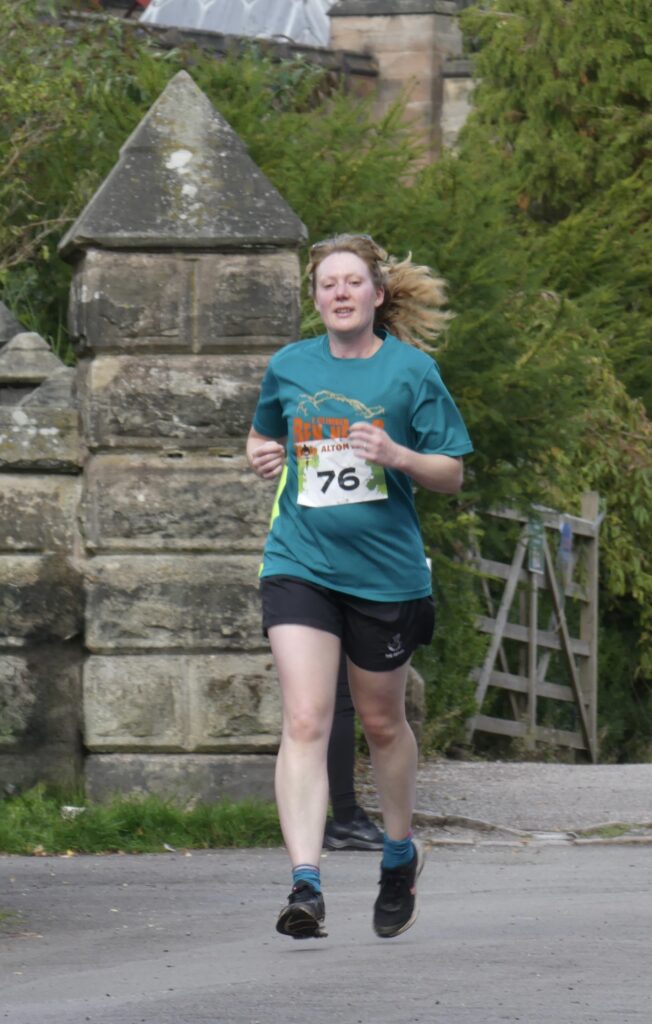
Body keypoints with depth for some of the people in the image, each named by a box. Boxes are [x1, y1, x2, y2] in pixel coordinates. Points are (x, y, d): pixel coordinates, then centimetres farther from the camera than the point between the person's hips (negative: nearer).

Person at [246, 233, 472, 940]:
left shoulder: (411, 370, -2)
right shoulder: (289, 367, 5)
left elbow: (452, 475, 0)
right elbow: (262, 434, 24)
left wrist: (397, 455, -19)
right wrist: (262, 456, 1)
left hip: (385, 570, -1)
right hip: (300, 564, 1)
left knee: (381, 722, 14)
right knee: (304, 721, -15)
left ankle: (400, 854, 39)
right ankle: (305, 885, -23)